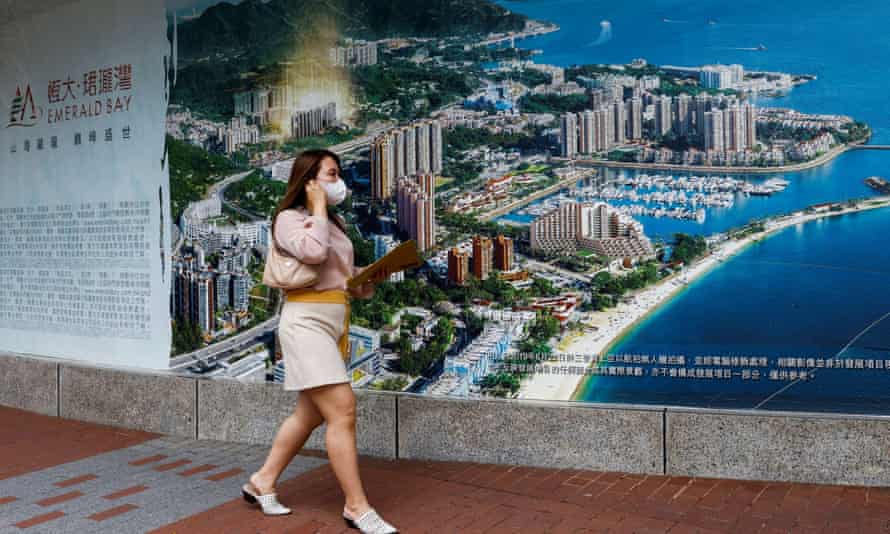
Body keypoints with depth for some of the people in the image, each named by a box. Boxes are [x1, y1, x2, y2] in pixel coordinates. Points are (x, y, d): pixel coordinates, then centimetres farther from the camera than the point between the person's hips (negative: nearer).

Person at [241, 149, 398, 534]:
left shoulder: (336, 223, 19)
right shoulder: (289, 218, -5)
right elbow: (313, 252, -25)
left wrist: (371, 277, 5)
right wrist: (318, 207, -11)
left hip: (334, 324, 9)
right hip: (307, 322, -9)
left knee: (310, 413, 15)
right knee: (342, 411, -14)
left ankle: (262, 482, 29)